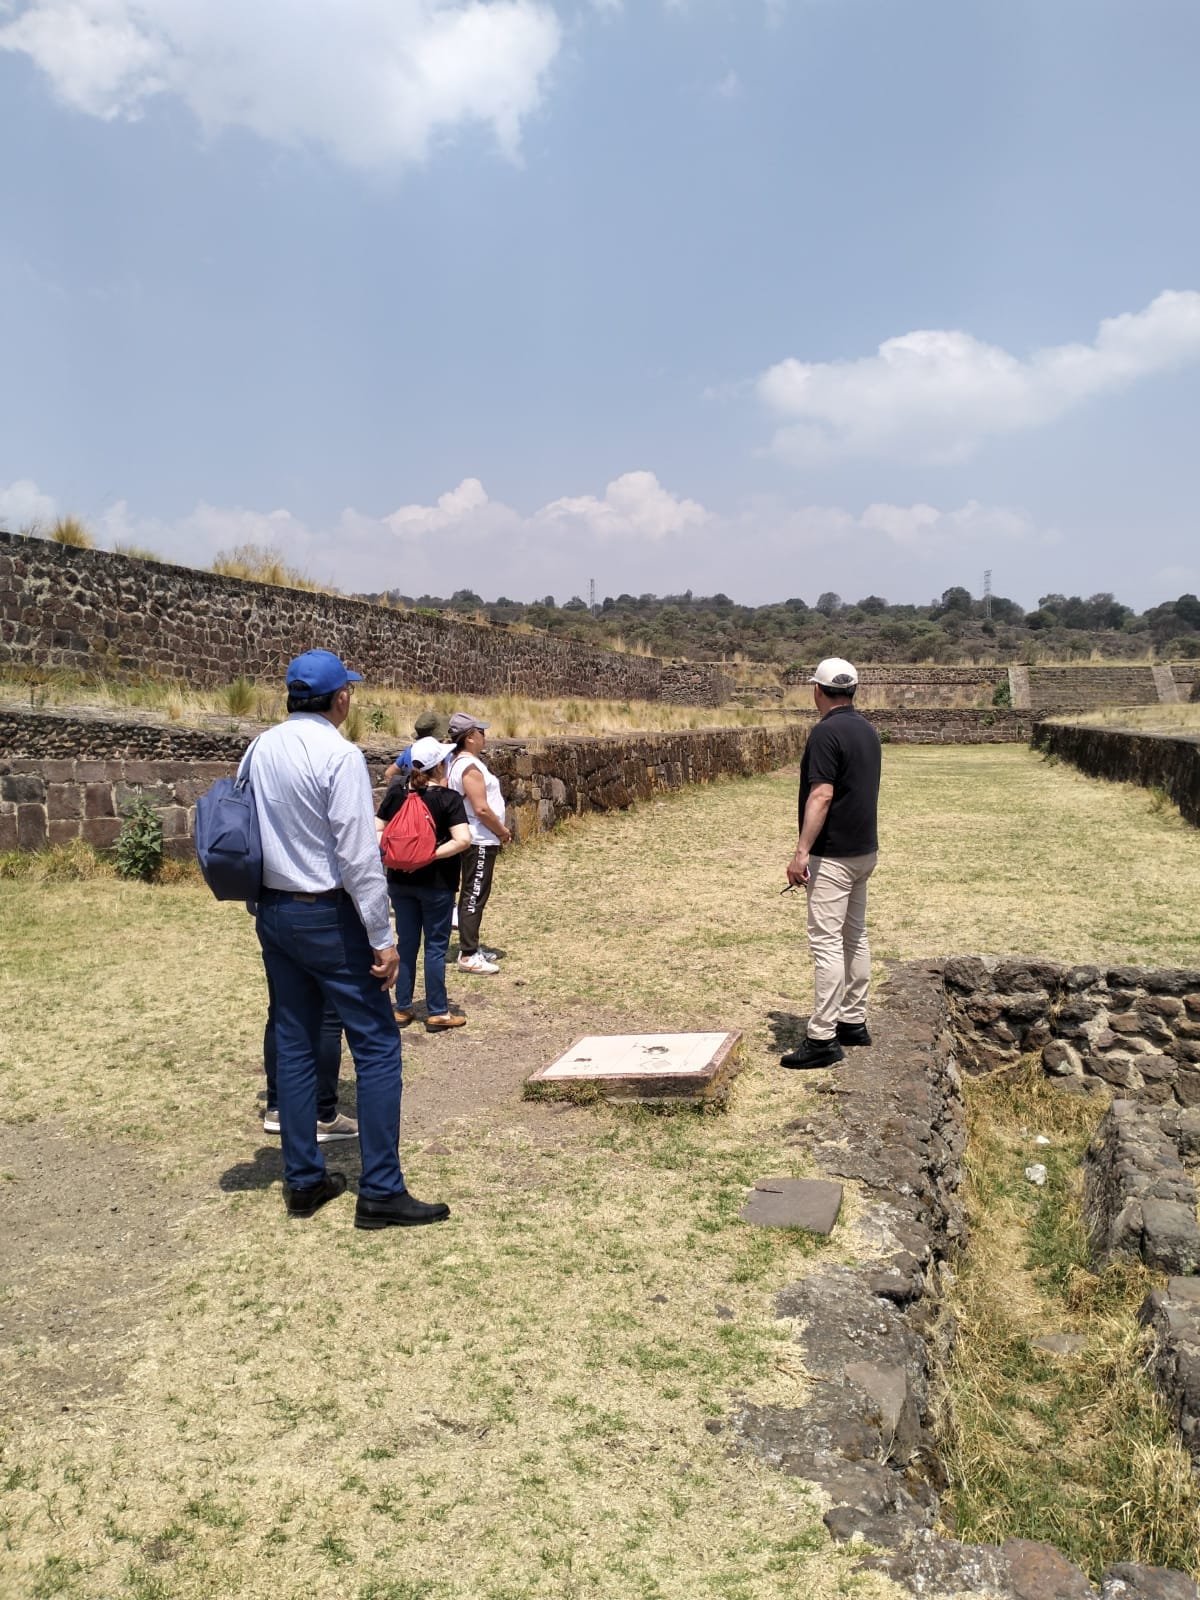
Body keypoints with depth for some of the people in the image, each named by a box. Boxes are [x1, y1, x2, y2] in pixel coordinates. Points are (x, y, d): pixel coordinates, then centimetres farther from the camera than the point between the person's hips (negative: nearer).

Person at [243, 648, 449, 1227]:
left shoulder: (258, 751, 6)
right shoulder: (339, 755, -16)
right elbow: (358, 855, -20)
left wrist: (267, 905, 20)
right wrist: (382, 938, -15)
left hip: (273, 913, 8)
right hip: (328, 917, -8)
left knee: (294, 1044, 14)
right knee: (377, 1047, 0)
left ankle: (302, 1180, 22)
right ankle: (380, 1193, 3)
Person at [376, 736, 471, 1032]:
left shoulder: (396, 793, 0)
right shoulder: (448, 798, -13)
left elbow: (376, 831, -1)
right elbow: (462, 840, -24)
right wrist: (432, 855, -19)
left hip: (400, 881, 4)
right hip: (436, 883, -4)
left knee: (406, 943, 15)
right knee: (436, 946, 6)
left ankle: (402, 1008, 23)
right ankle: (437, 1013, 13)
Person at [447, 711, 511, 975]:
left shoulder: (460, 762, 13)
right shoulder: (470, 766, -19)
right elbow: (481, 809, -24)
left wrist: (498, 831, 15)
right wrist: (503, 831, -10)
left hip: (477, 840, 11)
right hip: (479, 842, -11)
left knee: (472, 896, 15)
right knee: (474, 897, -7)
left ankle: (470, 947, 24)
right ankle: (468, 956, -3)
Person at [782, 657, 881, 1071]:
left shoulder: (826, 731, -16)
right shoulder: (867, 729, 11)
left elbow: (822, 795, -24)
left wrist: (802, 851, -24)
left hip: (834, 855, -10)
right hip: (864, 850, 10)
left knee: (826, 941, -8)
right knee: (855, 936, 16)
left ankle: (823, 1038, -6)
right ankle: (854, 1022, 25)